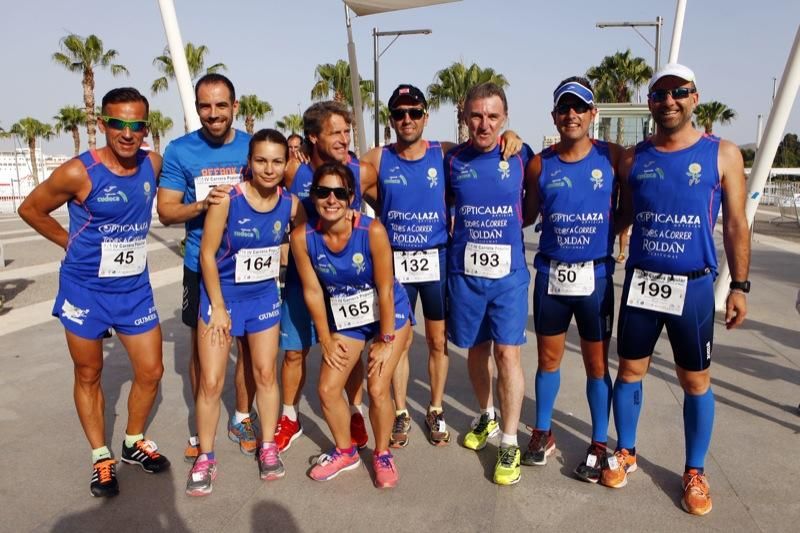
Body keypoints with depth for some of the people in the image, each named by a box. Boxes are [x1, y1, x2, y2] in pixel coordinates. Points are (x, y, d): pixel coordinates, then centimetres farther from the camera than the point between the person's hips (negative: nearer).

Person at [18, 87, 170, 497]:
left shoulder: (153, 164, -6)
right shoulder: (78, 172, -18)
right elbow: (31, 209, -2)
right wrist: (73, 243, -1)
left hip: (135, 289, 4)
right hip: (85, 289, -3)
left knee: (150, 372, 8)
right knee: (89, 375, 12)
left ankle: (134, 443, 32)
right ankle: (101, 458, 30)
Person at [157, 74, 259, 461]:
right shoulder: (179, 151, -3)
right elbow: (166, 211, -5)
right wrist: (202, 204, -23)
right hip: (201, 266, -1)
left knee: (249, 344, 8)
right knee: (202, 346, 11)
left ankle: (242, 418, 29)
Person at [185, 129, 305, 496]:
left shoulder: (291, 204, -10)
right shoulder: (227, 199, -20)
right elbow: (207, 253, -14)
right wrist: (218, 307, -13)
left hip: (264, 296, 3)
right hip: (221, 294, -2)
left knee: (266, 374, 11)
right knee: (211, 382, 2)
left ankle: (268, 447, 30)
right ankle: (205, 458, 22)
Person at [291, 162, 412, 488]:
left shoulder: (372, 231, -28)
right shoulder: (302, 237, -19)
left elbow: (385, 289, -20)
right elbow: (313, 291, -9)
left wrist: (386, 340, -14)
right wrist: (326, 340, -3)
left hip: (389, 314, -3)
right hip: (345, 319, 4)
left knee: (378, 389, -9)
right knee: (327, 390, 2)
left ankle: (382, 455, 20)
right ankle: (345, 451, 30)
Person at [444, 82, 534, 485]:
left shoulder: (520, 156, -1)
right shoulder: (452, 159, 1)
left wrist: (511, 225, 2)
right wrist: (454, 235, 2)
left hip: (509, 272, -2)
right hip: (464, 271, 2)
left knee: (507, 352, -5)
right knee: (475, 348, 14)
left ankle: (509, 444, 9)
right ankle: (487, 417, 38)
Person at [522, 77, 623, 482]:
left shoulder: (613, 157, -2)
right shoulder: (540, 164, 2)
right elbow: (526, 215, 11)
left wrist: (617, 234, -6)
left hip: (596, 276, -1)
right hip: (550, 275, 2)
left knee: (597, 363, 8)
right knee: (548, 359, 12)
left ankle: (599, 444, 24)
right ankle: (542, 433, 30)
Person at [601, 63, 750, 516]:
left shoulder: (723, 154, 0)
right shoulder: (633, 158, 5)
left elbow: (736, 224, 1)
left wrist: (740, 285, -2)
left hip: (694, 286, -1)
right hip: (640, 281, 2)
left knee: (696, 381, 8)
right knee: (631, 370, 11)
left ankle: (695, 471, 26)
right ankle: (626, 453, 30)